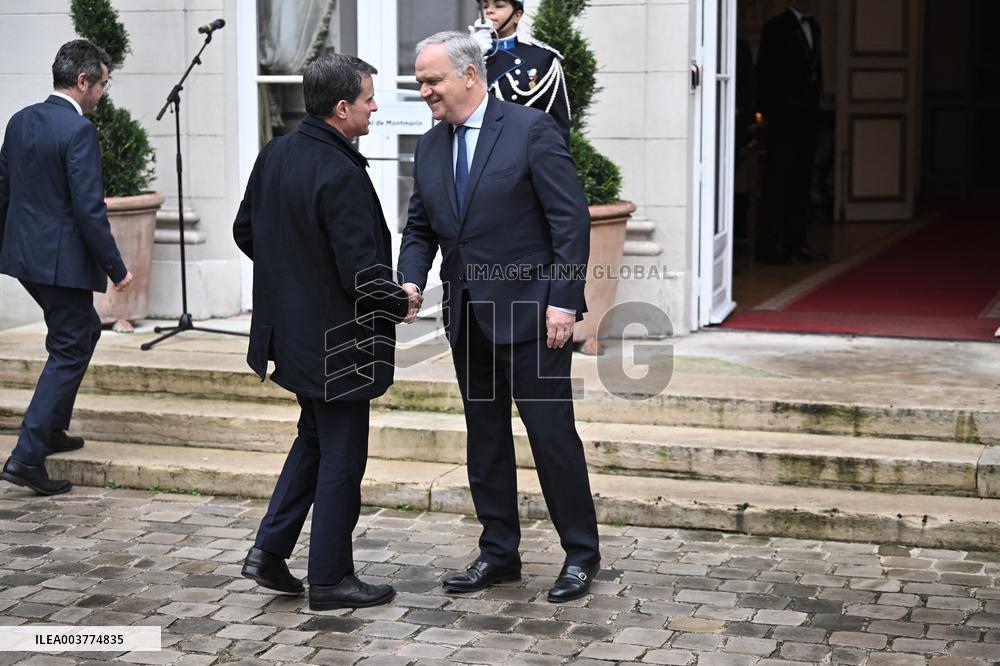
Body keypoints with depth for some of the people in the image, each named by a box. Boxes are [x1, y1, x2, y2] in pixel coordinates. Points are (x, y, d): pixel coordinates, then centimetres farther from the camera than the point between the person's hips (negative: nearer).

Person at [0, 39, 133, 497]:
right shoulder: (78, 131, -18)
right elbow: (90, 209, -20)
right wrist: (116, 268, -12)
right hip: (63, 259, -9)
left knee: (83, 330, 25)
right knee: (68, 352, 1)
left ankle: (52, 429, 31)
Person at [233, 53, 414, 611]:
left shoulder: (275, 154, 2)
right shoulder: (341, 174, -25)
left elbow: (246, 231, 13)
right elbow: (362, 272, -25)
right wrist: (401, 303, -7)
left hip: (291, 329, 9)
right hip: (336, 341, -9)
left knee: (314, 439, 24)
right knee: (342, 456, 5)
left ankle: (270, 551, 23)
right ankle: (330, 580, 16)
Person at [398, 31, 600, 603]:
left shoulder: (531, 129, -9)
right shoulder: (430, 148, 10)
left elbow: (571, 218, -12)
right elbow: (420, 228, 15)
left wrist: (563, 300, -17)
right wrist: (411, 281, -5)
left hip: (530, 308, -6)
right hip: (467, 314, 7)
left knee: (551, 431, -3)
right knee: (485, 436, 12)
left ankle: (581, 554, 11)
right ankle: (499, 553, 22)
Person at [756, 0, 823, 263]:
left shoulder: (813, 26, 16)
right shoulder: (776, 27, -5)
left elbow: (815, 68, 18)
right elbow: (765, 72, -6)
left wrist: (815, 103, 9)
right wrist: (766, 111, -9)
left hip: (807, 115, 7)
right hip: (784, 116, -7)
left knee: (801, 181, 8)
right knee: (778, 180, -6)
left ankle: (795, 242, 13)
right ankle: (770, 244, -4)